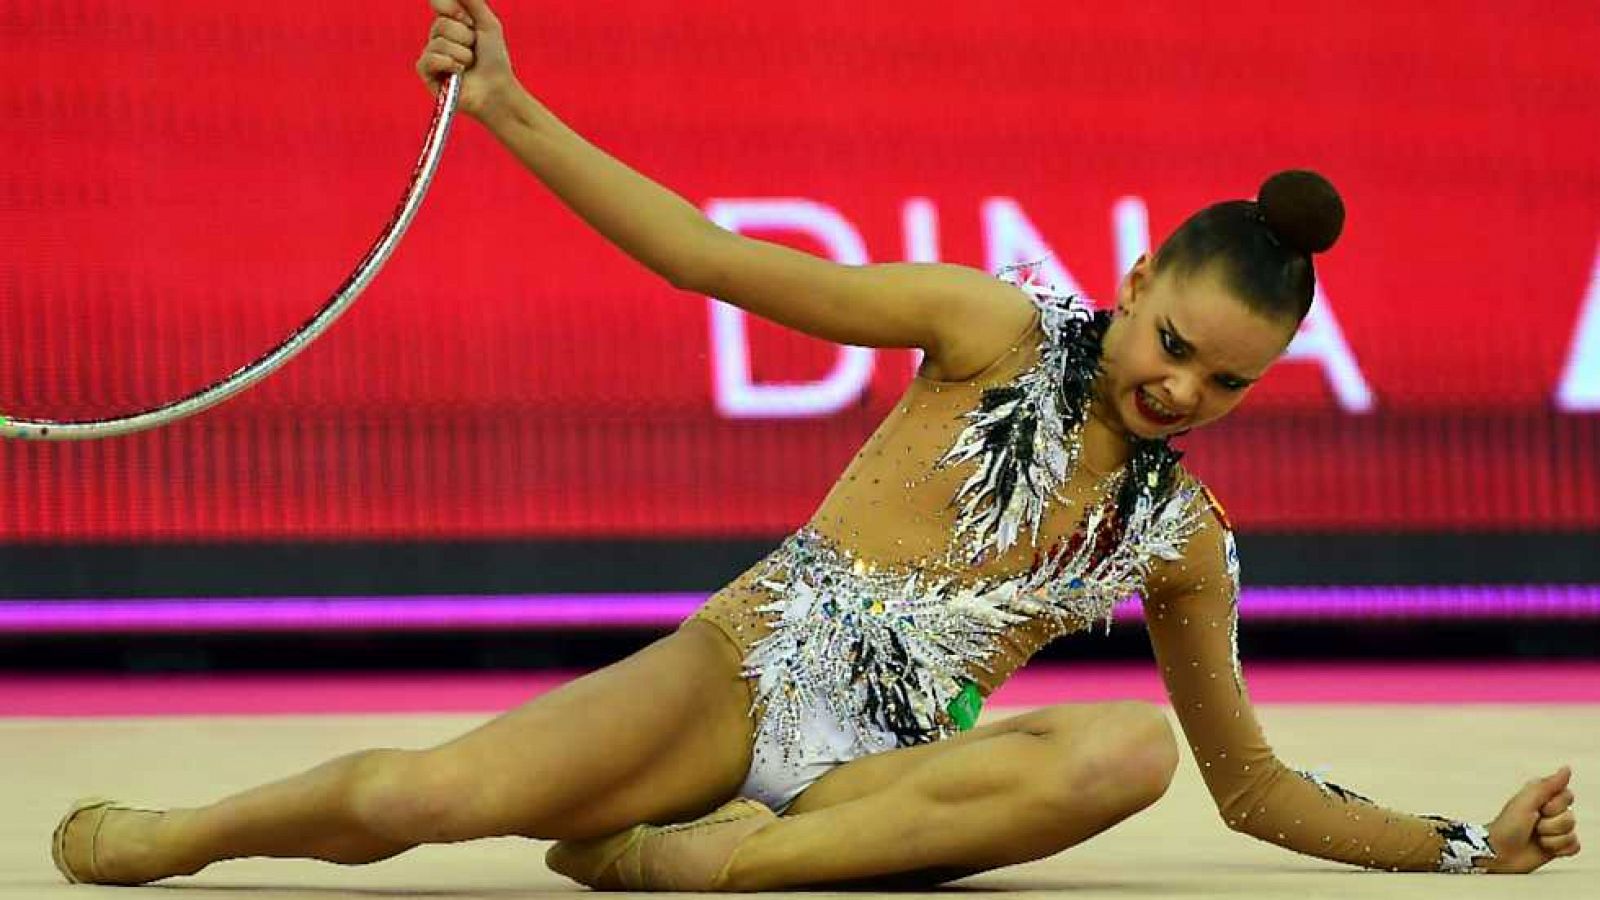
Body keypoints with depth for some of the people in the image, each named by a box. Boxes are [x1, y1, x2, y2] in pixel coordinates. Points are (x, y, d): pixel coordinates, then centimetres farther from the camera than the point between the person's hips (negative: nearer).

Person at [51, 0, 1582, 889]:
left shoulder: (1184, 539, 12)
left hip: (891, 774, 3)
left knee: (1131, 745, -32)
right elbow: (722, 265, -5)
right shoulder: (999, 331, 0)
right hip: (743, 677, -3)